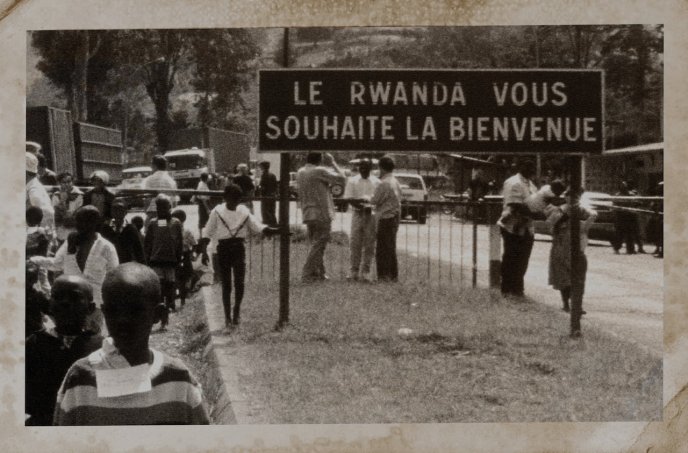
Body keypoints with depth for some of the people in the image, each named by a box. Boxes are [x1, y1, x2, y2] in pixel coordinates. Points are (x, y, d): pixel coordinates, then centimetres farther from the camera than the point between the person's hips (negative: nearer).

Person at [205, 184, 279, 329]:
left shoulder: (244, 212, 1)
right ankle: (227, 317, 10)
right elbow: (208, 233, 1)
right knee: (226, 285, 1)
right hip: (223, 249, -1)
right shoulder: (217, 212, -5)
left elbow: (259, 227, -7)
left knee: (239, 282, -7)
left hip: (238, 248, 1)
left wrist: (277, 230, -21)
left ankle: (236, 312, 14)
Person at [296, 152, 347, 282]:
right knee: (318, 245, -3)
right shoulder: (320, 171, -14)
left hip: (307, 214, 7)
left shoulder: (300, 172, 9)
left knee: (315, 244, 15)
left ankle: (319, 273, 18)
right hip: (322, 214, -7)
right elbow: (342, 178, -12)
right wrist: (333, 163, -3)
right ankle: (307, 274, -7)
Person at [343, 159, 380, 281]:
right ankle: (354, 270, 3)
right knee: (355, 242, -3)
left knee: (369, 244, 1)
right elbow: (349, 198, -1)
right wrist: (359, 204, -19)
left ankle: (365, 271, 7)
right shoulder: (352, 181, 5)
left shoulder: (376, 182, 6)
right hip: (357, 213, 0)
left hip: (371, 214, 0)